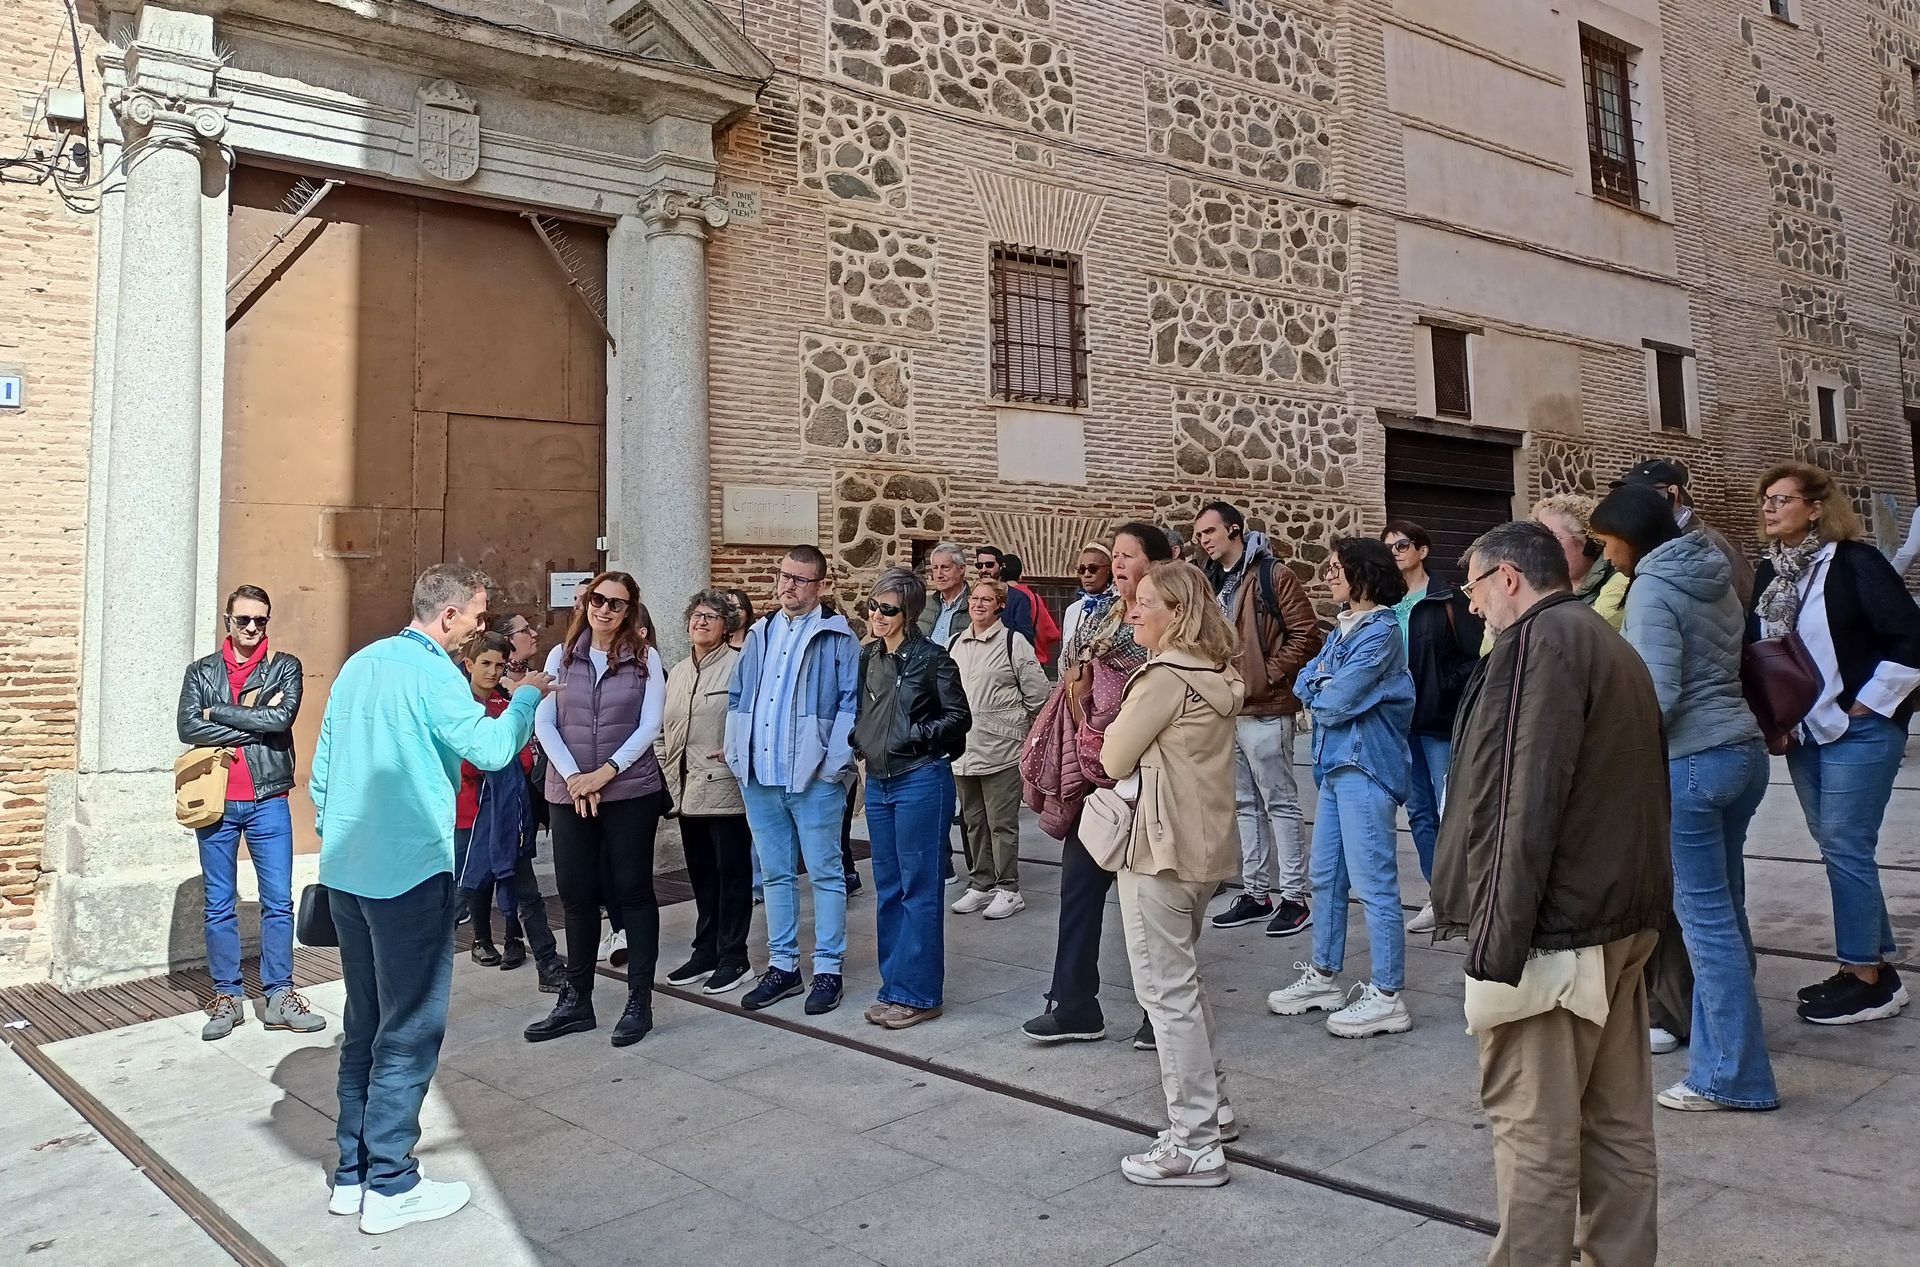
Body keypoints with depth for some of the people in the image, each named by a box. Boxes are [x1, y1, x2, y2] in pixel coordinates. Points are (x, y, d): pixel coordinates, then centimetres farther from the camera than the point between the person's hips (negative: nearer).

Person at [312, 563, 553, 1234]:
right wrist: (525, 698, -6)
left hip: (346, 871, 9)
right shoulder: (432, 673, -14)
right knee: (410, 1030, 2)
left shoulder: (360, 664, 11)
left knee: (364, 1022, 17)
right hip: (410, 874, -8)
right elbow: (491, 748, -23)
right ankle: (391, 1187, 9)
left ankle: (353, 1172, 25)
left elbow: (321, 768, 14)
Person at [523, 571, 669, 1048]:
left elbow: (649, 726, -6)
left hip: (631, 790, -2)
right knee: (576, 893, 8)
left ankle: (639, 1001, 10)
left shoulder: (645, 658, 0)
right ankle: (576, 1001, 20)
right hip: (568, 792, 3)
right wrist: (574, 777, -11)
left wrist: (604, 774, -14)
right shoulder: (561, 656, 7)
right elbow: (544, 723, 1)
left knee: (632, 890, 3)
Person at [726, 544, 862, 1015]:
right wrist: (737, 755, 7)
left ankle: (828, 969, 12)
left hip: (813, 777, -6)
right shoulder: (759, 636, 14)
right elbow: (737, 699, 17)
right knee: (775, 874, 13)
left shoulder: (837, 638, -4)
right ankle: (783, 966, 24)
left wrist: (835, 762, -15)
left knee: (825, 873, 3)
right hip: (759, 777, 6)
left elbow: (851, 704, -9)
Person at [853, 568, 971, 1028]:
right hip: (878, 781, 7)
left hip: (920, 781, -7)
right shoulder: (869, 657, 10)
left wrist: (915, 736, -14)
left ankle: (917, 993, 7)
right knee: (887, 888, 13)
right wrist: (860, 738, 4)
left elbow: (958, 717, -8)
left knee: (918, 889, -1)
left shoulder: (932, 658, -9)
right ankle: (894, 984, 24)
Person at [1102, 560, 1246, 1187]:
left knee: (1167, 992, -2)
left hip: (1159, 847, -10)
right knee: (1184, 979, 22)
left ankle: (1194, 1147, 4)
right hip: (1204, 845, 10)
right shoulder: (1216, 675, 10)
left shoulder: (1165, 676, -17)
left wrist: (1118, 725, 6)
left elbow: (1115, 760, -12)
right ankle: (1211, 1105, 33)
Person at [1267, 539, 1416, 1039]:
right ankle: (1324, 976, 28)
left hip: (1365, 768, -9)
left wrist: (1320, 690, 1)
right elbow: (1305, 683, 11)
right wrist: (1323, 685, -9)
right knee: (1325, 876, 16)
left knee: (1373, 884, -4)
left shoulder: (1381, 631, -13)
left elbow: (1337, 701, -18)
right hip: (1335, 763, 10)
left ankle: (1387, 997, 4)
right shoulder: (1343, 628, 15)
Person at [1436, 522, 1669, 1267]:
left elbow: (1531, 799, -20)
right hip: (1620, 914, 10)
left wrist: (1501, 933, -20)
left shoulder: (1541, 640, -12)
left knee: (1534, 1125, -3)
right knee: (1618, 1117, 14)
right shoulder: (1612, 646, 18)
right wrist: (1633, 909, 22)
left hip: (1555, 923, -10)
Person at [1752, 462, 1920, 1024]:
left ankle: (1866, 978, 8)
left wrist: (1867, 705, -14)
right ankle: (1875, 965, 25)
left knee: (1845, 849, -5)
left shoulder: (1854, 563, -13)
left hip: (1857, 732, -7)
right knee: (1837, 848, 12)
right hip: (1804, 735, 7)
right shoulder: (1769, 573, 7)